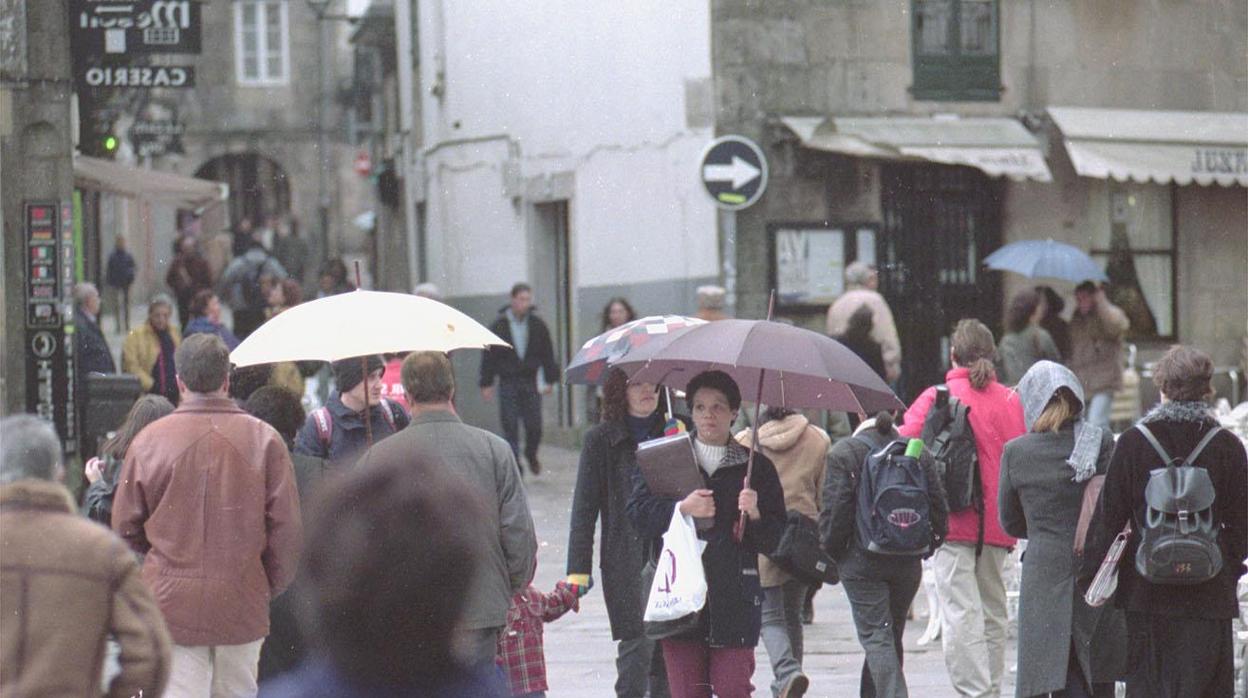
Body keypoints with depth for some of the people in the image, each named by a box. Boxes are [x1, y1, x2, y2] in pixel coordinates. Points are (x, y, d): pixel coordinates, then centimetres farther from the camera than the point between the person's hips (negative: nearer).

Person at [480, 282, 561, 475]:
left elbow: (548, 354, 9)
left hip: (530, 383, 1)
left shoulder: (537, 325, 3)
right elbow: (489, 356, 1)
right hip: (508, 383, -1)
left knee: (534, 426, 1)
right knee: (510, 426, -3)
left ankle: (531, 454, 29)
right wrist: (486, 384, -2)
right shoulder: (499, 326, -2)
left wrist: (550, 380, 5)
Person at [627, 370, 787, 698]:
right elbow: (638, 514, -1)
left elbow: (772, 540, 8)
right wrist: (681, 508, -15)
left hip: (735, 597, 0)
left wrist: (754, 514, -12)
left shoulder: (756, 466, 10)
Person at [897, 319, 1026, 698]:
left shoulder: (936, 398, -4)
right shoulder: (1011, 401, 7)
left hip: (952, 522, -4)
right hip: (996, 524, 4)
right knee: (992, 612, 14)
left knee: (961, 613, -8)